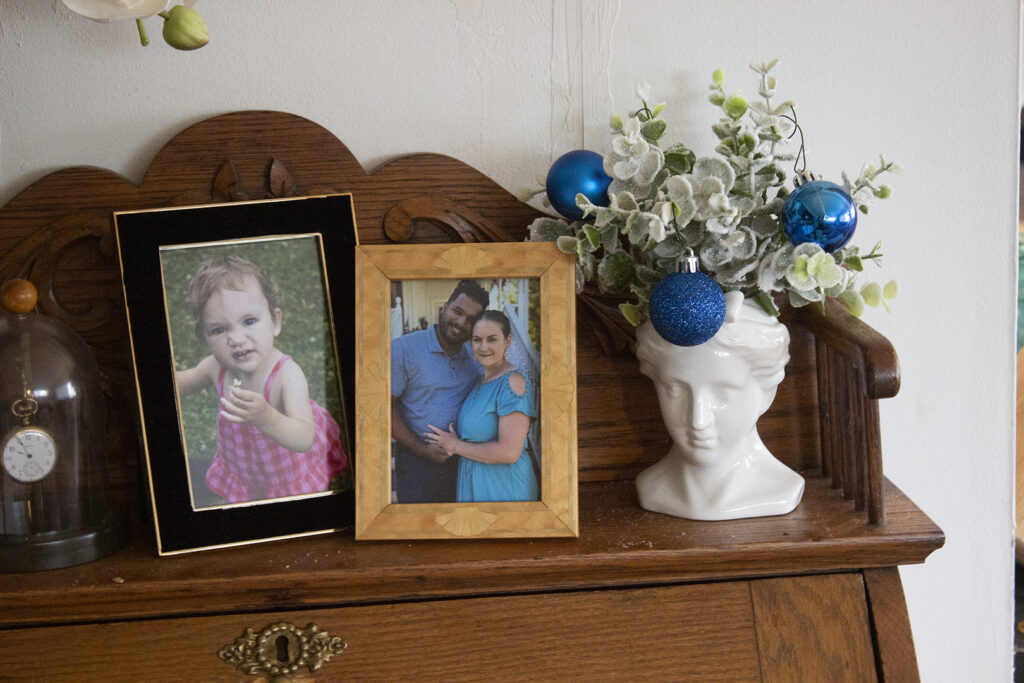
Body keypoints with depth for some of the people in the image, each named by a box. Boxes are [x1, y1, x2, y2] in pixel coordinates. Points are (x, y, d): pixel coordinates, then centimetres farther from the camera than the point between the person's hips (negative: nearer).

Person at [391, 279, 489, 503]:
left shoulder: (474, 358, 11)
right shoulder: (403, 349, -7)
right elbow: (386, 407, -10)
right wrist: (423, 449, -13)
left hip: (462, 461, 5)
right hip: (416, 460, -5)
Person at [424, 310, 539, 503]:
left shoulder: (513, 382, -19)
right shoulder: (481, 381, 8)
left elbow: (509, 452, -25)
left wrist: (455, 446, -14)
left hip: (503, 488, -9)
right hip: (473, 483, 9)